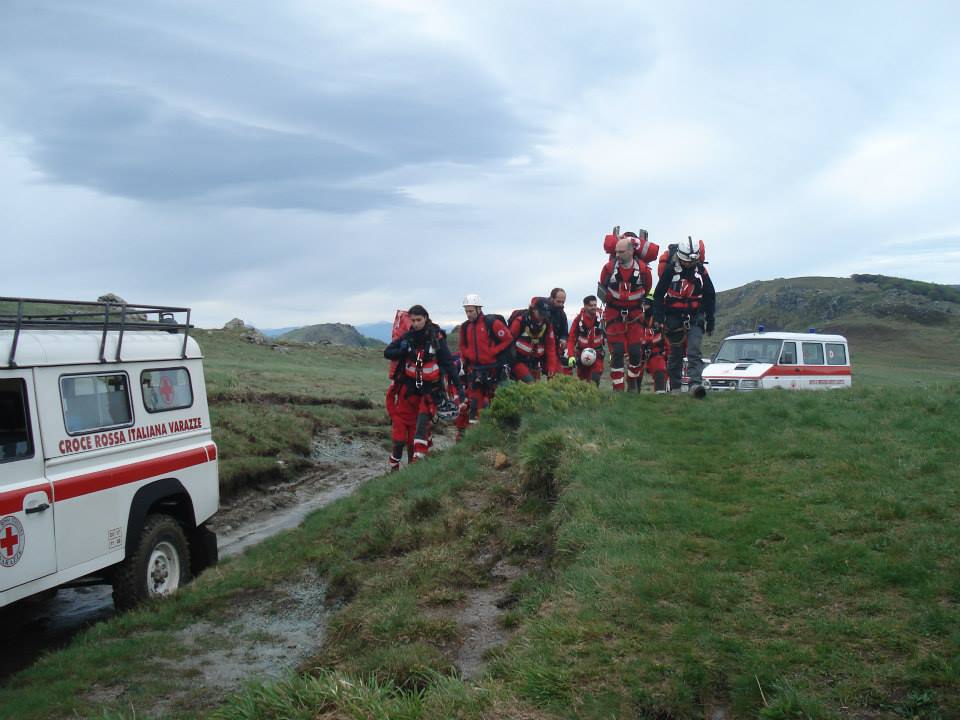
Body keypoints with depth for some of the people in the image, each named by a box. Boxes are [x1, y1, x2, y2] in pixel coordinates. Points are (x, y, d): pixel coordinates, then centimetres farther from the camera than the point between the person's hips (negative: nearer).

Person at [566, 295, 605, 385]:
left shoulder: (601, 316, -16)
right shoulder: (578, 319, -15)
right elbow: (571, 339, -12)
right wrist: (571, 356, -22)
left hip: (597, 352, -1)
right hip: (582, 353, 1)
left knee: (595, 378, -17)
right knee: (582, 380, 10)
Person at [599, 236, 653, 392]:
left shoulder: (642, 268, -7)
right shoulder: (609, 267, -8)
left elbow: (647, 289, 11)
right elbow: (601, 288, 8)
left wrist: (641, 302, 9)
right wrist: (610, 300, 4)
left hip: (635, 314, 1)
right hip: (614, 313, -1)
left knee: (636, 351, -2)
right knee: (617, 352, -6)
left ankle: (632, 380, 22)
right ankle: (618, 388, -1)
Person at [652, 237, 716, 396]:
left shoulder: (701, 271, 2)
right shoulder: (670, 270, -6)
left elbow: (710, 295, 13)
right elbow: (658, 293, -3)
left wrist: (710, 318, 12)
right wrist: (658, 314, -10)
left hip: (695, 316, 1)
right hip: (674, 316, -1)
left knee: (694, 350, -15)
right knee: (675, 353, 7)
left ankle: (695, 383, -25)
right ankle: (675, 388, 18)